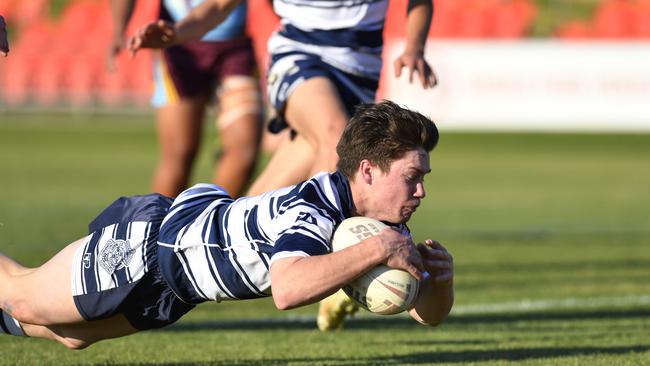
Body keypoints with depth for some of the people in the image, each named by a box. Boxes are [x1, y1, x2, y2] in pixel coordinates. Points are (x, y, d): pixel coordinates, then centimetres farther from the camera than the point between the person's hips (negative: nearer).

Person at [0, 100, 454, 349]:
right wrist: (374, 250, -58)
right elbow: (287, 288, -60)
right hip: (147, 240, -8)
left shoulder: (385, 224, -14)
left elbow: (429, 312, -8)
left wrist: (441, 273, -30)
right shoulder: (312, 210, -40)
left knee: (72, 337, 25)